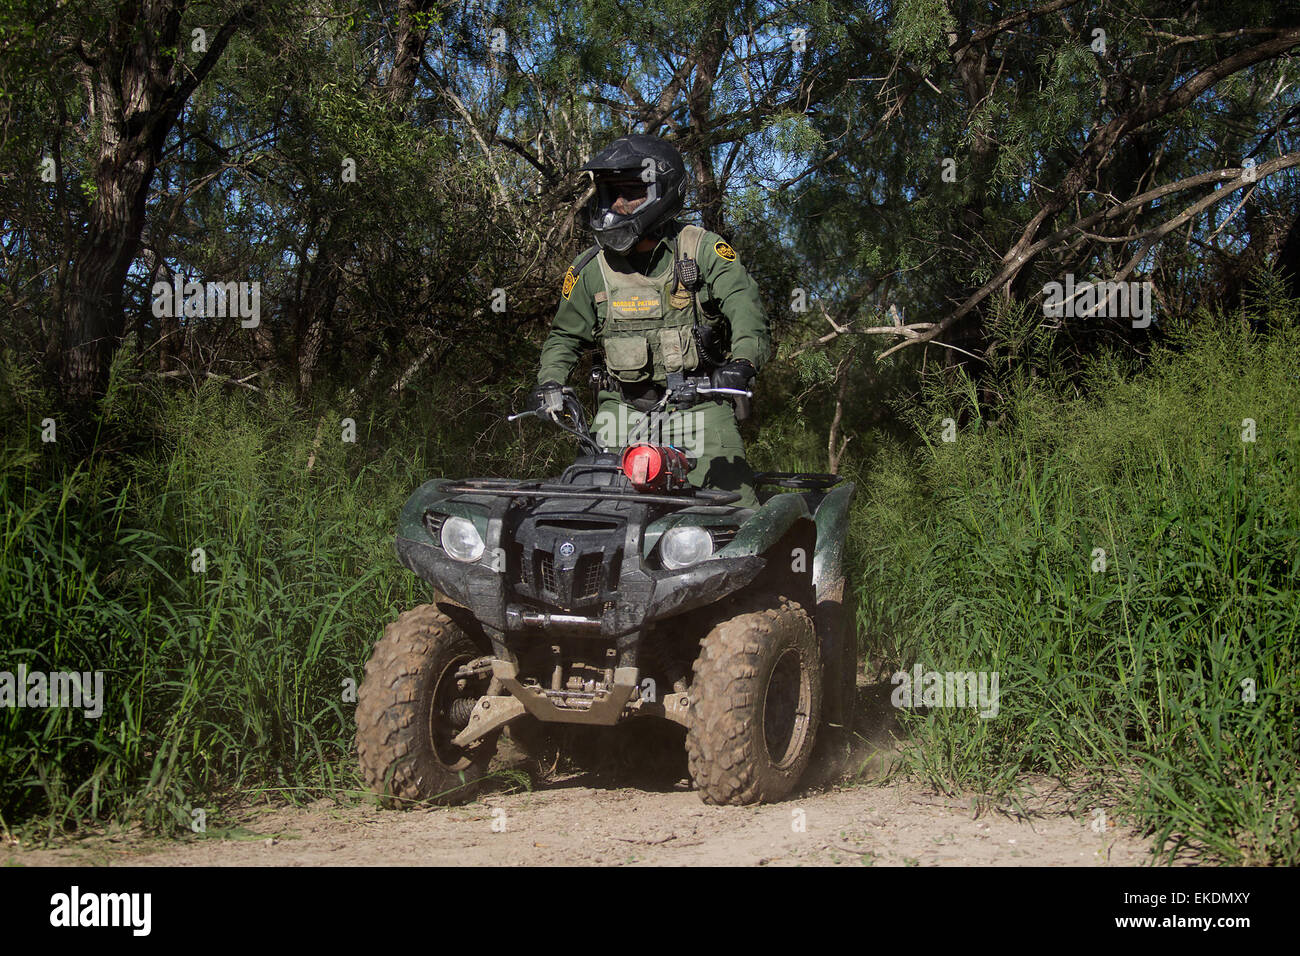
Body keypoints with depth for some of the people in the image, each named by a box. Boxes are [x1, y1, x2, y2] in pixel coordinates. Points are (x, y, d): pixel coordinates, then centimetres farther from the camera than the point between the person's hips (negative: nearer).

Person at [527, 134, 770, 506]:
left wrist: (742, 361, -31)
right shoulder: (591, 269, 7)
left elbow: (747, 311, -11)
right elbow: (566, 335, 21)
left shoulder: (705, 251, -1)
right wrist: (549, 381, 3)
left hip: (699, 406, -2)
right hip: (623, 408, 2)